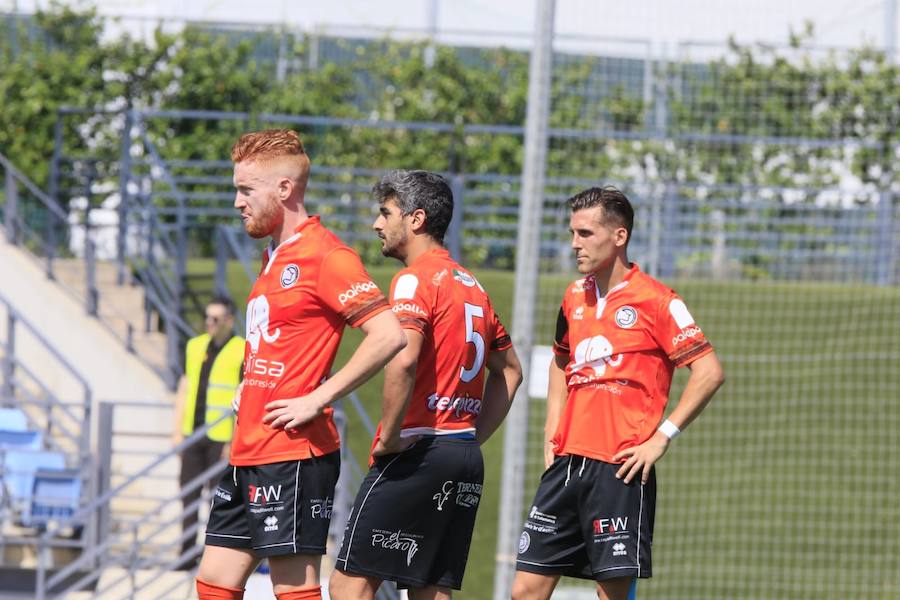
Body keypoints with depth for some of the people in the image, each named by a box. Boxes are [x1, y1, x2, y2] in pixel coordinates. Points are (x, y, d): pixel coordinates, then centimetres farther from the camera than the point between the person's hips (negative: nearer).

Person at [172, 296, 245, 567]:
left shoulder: (243, 352, -6)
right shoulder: (195, 346, 12)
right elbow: (184, 390, 14)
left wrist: (236, 442, -13)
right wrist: (178, 431, 8)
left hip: (222, 439, -5)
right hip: (194, 433, 5)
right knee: (189, 493, 5)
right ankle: (187, 554, 9)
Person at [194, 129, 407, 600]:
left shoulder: (325, 256, -12)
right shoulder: (273, 257, 17)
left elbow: (389, 335, -21)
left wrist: (318, 400, -19)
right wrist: (249, 390, 13)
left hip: (294, 454, -10)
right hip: (249, 454, 10)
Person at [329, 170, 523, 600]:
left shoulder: (416, 279, -9)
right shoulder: (471, 286, 18)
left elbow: (403, 360, -25)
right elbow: (509, 371, 27)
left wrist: (388, 437, -16)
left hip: (418, 452, -9)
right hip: (466, 459, 9)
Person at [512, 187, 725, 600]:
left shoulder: (655, 300, -7)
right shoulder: (574, 297, 13)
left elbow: (709, 372, -10)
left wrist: (661, 437, -13)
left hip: (621, 468, -6)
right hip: (567, 464, 6)